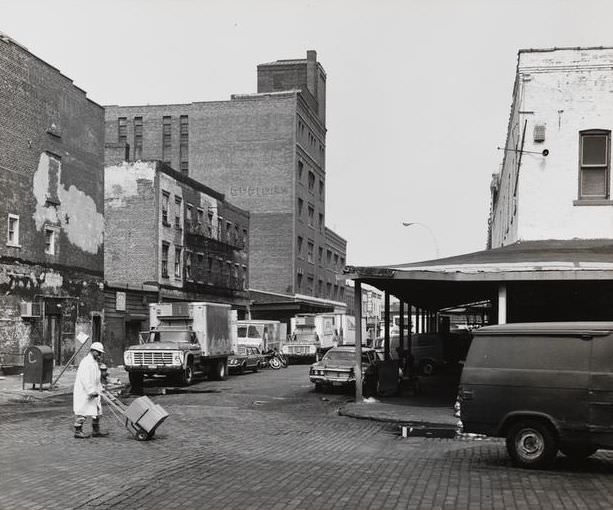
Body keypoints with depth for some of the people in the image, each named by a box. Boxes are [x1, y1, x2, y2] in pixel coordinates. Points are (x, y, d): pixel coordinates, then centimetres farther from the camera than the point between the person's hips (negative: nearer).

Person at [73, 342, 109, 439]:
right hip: (83, 391, -10)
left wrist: (99, 389, 15)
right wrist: (91, 391, -27)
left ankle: (96, 431, 18)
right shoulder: (86, 362, -16)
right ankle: (78, 431, 2)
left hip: (93, 392, 10)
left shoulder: (95, 363, 17)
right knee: (82, 412, -5)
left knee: (97, 410, 11)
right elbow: (85, 379, -24)